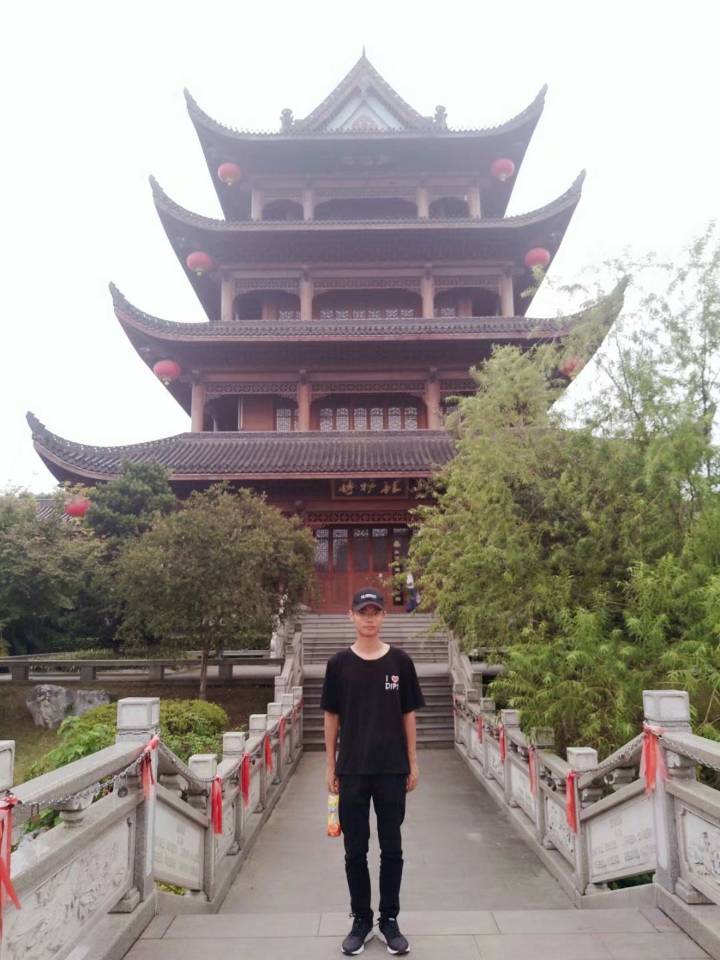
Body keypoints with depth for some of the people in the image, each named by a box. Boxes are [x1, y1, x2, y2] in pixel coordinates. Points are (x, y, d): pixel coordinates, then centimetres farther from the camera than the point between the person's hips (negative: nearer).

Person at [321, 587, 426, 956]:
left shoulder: (400, 661, -1)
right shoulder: (339, 663, -2)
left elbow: (408, 715, 4)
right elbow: (331, 717, 3)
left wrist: (413, 764, 3)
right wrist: (331, 767, 1)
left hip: (392, 770, 0)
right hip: (352, 771, 0)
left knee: (391, 849, 10)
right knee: (355, 850, 10)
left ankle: (389, 921, 26)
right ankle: (361, 920, 27)